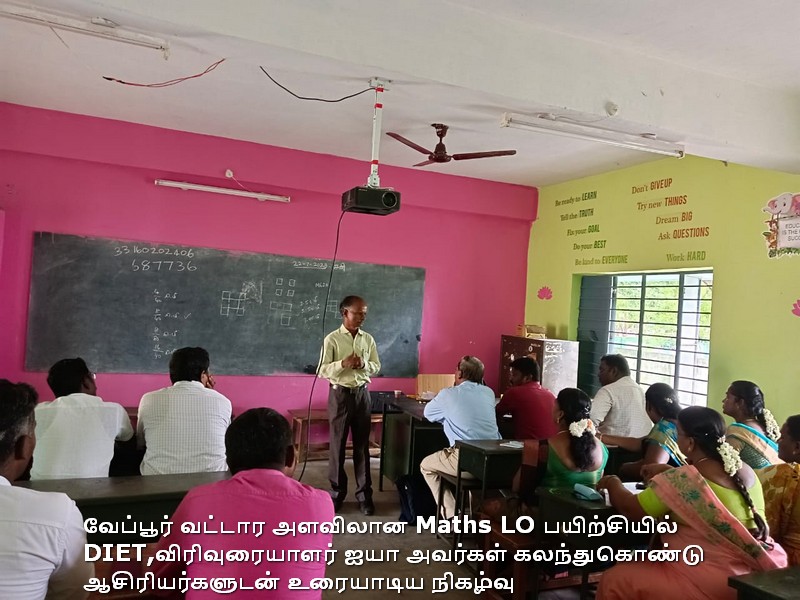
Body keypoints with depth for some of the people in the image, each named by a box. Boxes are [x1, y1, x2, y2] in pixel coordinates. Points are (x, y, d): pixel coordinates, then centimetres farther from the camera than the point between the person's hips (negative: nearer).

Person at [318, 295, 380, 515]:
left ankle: (364, 494, 17)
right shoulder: (332, 339, -7)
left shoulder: (368, 339, 5)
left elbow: (377, 366, 10)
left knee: (362, 445, 8)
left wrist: (364, 364, -11)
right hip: (340, 394, -3)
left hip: (362, 393, 3)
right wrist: (344, 363, -23)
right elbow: (322, 371, -9)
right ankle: (337, 492, 19)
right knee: (337, 444, 5)